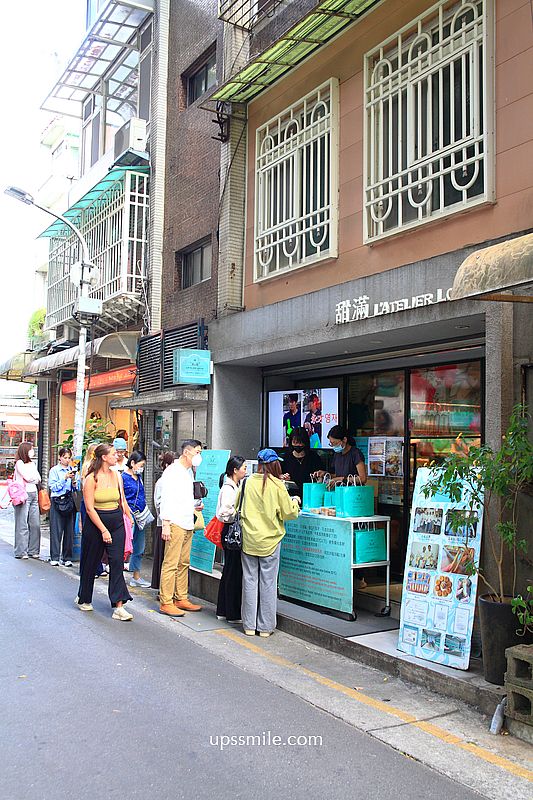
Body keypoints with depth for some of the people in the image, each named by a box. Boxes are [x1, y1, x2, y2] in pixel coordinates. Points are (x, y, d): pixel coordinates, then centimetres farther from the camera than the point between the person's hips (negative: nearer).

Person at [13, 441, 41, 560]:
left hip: (33, 494, 7)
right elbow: (28, 478, -12)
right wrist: (34, 478, 6)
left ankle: (33, 551, 11)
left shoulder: (32, 463, 19)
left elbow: (38, 479, 12)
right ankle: (21, 552, -1)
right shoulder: (19, 463, -3)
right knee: (22, 524, -6)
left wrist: (31, 479, -5)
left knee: (35, 524, 4)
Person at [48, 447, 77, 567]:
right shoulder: (54, 470, 2)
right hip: (57, 502, -3)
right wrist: (65, 478, -14)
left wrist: (74, 481, -6)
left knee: (69, 530, 4)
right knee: (56, 530, -3)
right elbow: (53, 487, -7)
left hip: (69, 502, 3)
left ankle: (67, 557, 10)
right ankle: (54, 557, 3)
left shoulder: (72, 470, 11)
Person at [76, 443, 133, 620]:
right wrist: (104, 530, -16)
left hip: (117, 523, 4)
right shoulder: (92, 479, -10)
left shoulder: (116, 475, 5)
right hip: (95, 523, -4)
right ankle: (84, 599, 34)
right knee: (90, 563, 11)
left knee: (117, 562, -5)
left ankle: (118, 606, -6)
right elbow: (89, 508, -13)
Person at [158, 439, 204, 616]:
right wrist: (165, 524, -17)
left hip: (188, 524, 9)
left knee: (184, 563, 12)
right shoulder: (172, 472, -9)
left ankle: (181, 599, 19)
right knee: (170, 564, -6)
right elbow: (166, 499, -13)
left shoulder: (190, 472, 18)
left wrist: (194, 507, 14)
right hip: (175, 524, -9)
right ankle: (166, 603, -2)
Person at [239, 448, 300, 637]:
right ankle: (265, 627, 13)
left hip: (249, 540, 3)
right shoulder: (277, 485, -10)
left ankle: (249, 625, 16)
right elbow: (289, 513, -5)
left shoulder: (247, 482, -1)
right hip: (270, 540, -3)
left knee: (250, 580, 10)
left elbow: (237, 507, 8)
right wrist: (295, 502, 14)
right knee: (268, 582, 6)